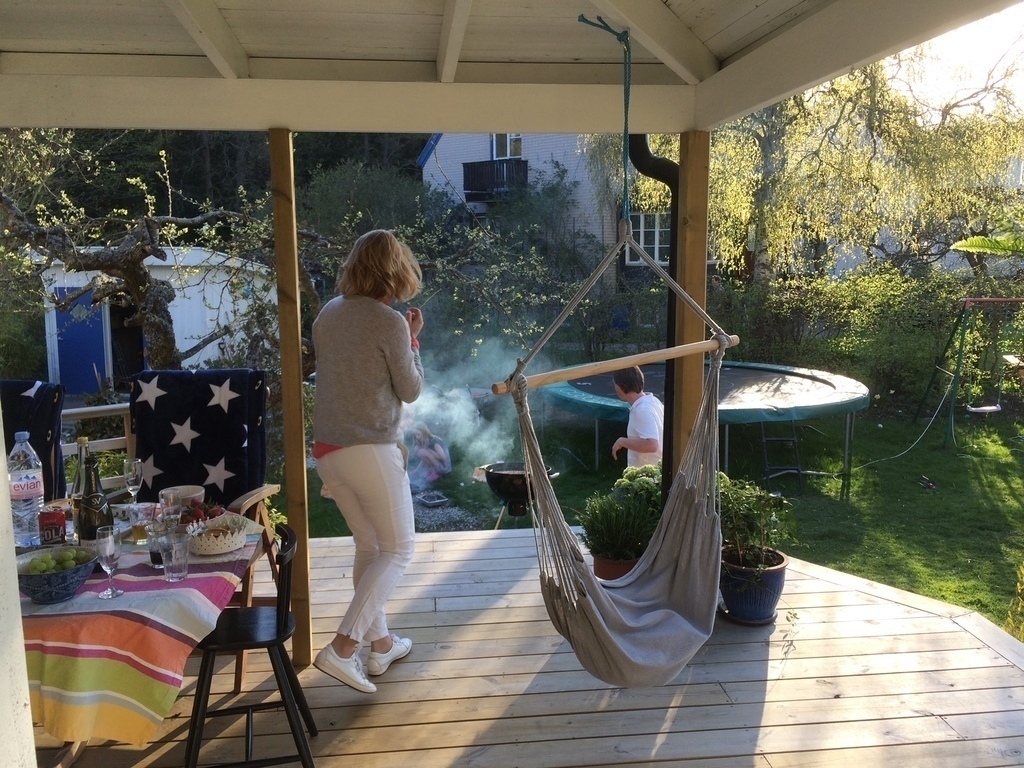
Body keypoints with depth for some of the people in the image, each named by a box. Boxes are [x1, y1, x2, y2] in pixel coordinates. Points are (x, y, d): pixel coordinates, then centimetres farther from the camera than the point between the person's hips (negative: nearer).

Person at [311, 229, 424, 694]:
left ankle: (380, 644, 29)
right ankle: (342, 648, -3)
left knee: (368, 545, 19)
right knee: (397, 549, 6)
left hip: (326, 450, 7)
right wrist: (412, 340, 6)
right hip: (371, 450, -7)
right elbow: (410, 391, -5)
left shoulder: (328, 314, 6)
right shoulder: (389, 323, -14)